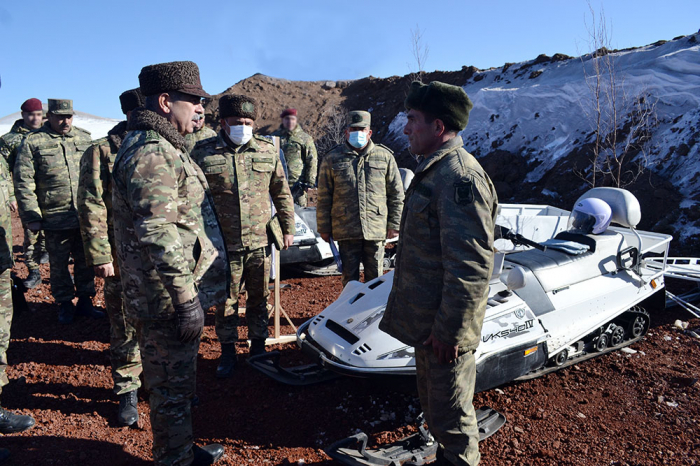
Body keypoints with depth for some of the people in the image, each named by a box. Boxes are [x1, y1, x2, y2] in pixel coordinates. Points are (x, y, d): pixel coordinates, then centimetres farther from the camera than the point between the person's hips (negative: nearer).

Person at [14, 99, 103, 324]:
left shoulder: (85, 138, 8)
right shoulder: (33, 141, -3)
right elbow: (23, 182, -4)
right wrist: (31, 217, -9)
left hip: (86, 216, 3)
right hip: (55, 219, -3)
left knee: (86, 261, 11)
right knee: (59, 264, 10)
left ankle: (85, 301, 26)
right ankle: (65, 304, 26)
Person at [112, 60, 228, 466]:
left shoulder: (166, 147, 15)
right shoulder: (150, 152, -20)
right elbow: (158, 235, -27)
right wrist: (186, 298, -24)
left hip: (180, 287, 11)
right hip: (169, 296, -11)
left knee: (178, 381, 23)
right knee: (173, 387, 5)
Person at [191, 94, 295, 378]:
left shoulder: (268, 151, 4)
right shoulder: (203, 153, -2)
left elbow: (282, 193, 11)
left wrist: (287, 228, 10)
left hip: (260, 241, 2)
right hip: (223, 244, -1)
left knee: (259, 298, 14)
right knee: (226, 301, 9)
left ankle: (258, 346, 31)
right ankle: (228, 352, 26)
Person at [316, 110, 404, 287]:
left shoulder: (385, 156, 5)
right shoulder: (332, 159, 4)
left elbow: (396, 194, 8)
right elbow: (324, 198, 6)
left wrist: (394, 224, 4)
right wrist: (324, 228, 4)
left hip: (376, 231, 1)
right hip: (346, 231, 0)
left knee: (375, 277, 11)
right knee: (349, 277, 10)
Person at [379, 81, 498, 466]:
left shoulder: (459, 177, -23)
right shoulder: (436, 170, 12)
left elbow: (470, 267, -27)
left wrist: (449, 331, -23)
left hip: (444, 327, -10)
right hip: (427, 320, 10)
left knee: (450, 413, 8)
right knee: (432, 401, 25)